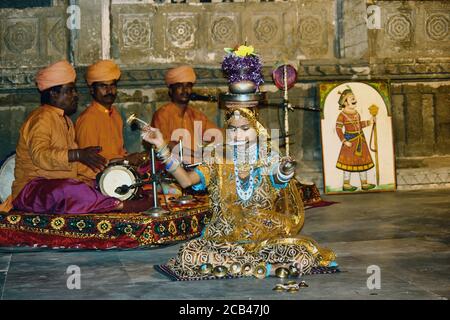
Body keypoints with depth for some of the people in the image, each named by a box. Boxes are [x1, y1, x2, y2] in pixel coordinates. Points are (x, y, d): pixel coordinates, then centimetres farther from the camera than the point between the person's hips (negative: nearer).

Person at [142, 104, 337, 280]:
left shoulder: (269, 160, 0)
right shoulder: (219, 163, 3)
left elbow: (278, 180, -22)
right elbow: (186, 180, -11)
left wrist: (284, 174, -46)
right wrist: (161, 146, -19)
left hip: (267, 238, -2)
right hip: (225, 240, 2)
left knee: (302, 255, -28)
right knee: (188, 255, -27)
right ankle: (269, 268, -21)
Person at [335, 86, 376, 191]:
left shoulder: (356, 113, 8)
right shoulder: (342, 115, -14)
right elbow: (338, 129, -14)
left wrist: (369, 122, 12)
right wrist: (344, 141, -17)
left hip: (360, 140, 7)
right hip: (350, 140, -7)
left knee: (363, 160, 12)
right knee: (349, 162, 0)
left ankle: (364, 183, 22)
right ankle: (346, 184, 12)